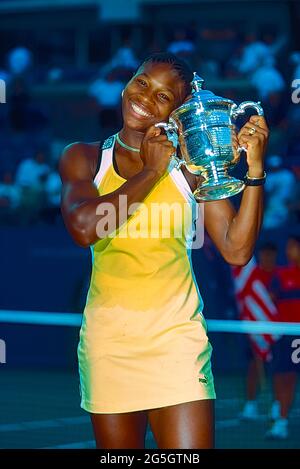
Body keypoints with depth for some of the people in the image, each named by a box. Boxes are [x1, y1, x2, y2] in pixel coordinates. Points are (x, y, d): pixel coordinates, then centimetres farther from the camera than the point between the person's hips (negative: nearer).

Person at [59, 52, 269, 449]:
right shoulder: (83, 158, 5)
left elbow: (237, 250, -2)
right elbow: (83, 227, -14)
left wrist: (254, 170, -11)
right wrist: (151, 173, -8)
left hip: (176, 337, -1)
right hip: (108, 340, 1)